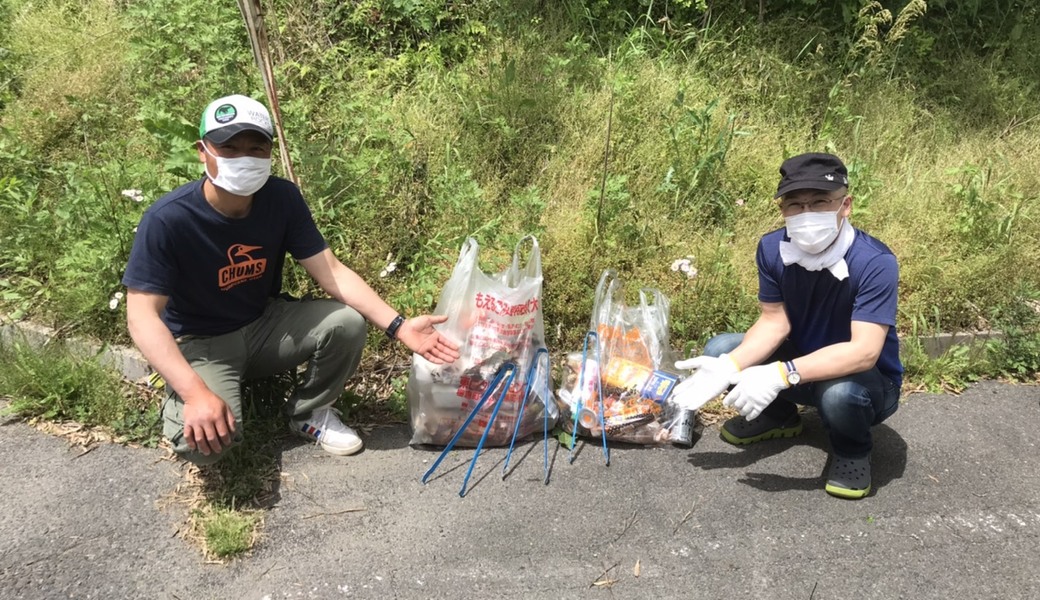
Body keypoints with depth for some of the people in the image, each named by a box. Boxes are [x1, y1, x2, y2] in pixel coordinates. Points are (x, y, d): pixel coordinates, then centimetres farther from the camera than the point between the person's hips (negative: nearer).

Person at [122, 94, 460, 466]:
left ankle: (310, 412, 5)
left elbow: (331, 271, -14)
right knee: (203, 439, -31)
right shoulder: (167, 220, -25)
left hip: (265, 324, 4)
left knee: (347, 323, -23)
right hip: (201, 344, -4)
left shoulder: (283, 198, -13)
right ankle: (178, 402, 8)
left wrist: (398, 327, -26)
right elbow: (142, 316, -26)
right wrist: (195, 392, -40)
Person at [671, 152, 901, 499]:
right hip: (801, 361, 5)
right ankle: (779, 415, 16)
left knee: (840, 392, -39)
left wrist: (781, 375, -47)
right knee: (719, 351, -11)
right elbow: (774, 322, -11)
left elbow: (864, 352, -37)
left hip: (869, 381, -5)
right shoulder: (772, 248, -14)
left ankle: (852, 452, -2)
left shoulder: (875, 263, -30)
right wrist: (728, 368, -28)